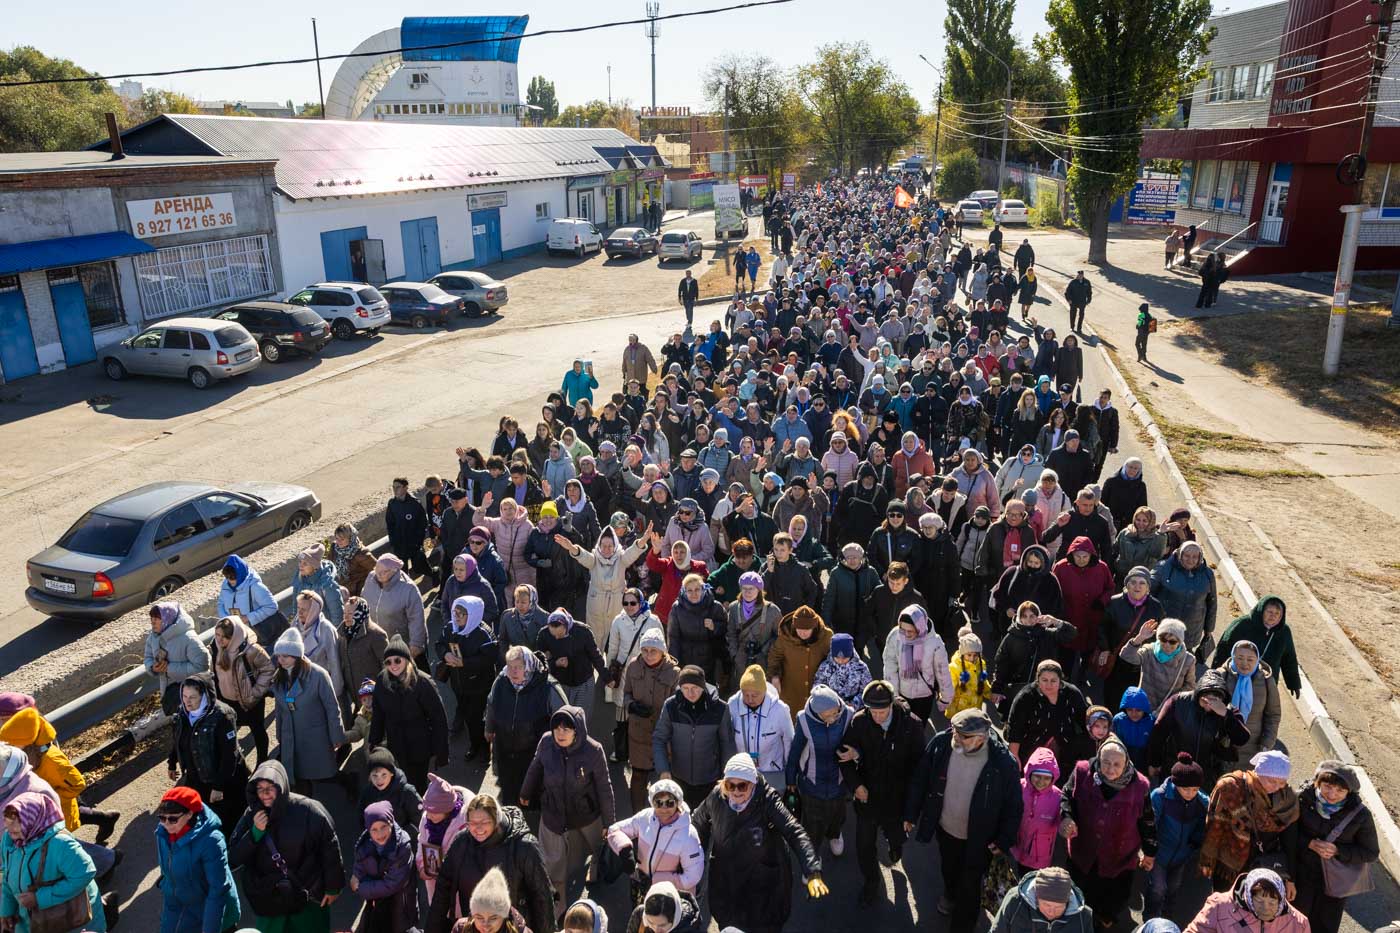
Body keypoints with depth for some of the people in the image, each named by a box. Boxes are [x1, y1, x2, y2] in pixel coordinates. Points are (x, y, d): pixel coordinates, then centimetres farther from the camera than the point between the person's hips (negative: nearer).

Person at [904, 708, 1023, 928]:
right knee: (948, 869, 30)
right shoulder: (941, 743, -23)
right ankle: (950, 894, 63)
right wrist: (911, 814, 0)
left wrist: (1004, 840, -8)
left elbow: (1013, 804, -14)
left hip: (978, 838, -3)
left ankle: (962, 925, 42)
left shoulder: (1004, 762, -30)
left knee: (969, 886, 16)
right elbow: (920, 779, -7)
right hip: (945, 828, 3)